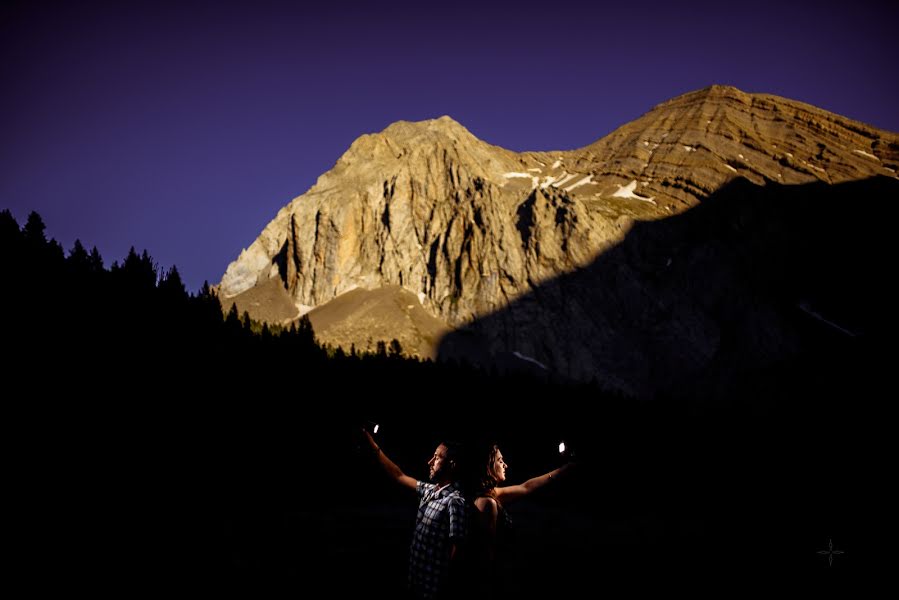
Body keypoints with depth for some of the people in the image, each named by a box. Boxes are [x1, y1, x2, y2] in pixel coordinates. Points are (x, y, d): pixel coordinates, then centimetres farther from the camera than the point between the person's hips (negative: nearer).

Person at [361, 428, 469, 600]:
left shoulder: (456, 502, -21)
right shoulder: (429, 490, 5)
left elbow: (456, 552, -21)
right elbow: (399, 476, 17)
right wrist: (372, 444, 17)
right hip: (417, 578, 8)